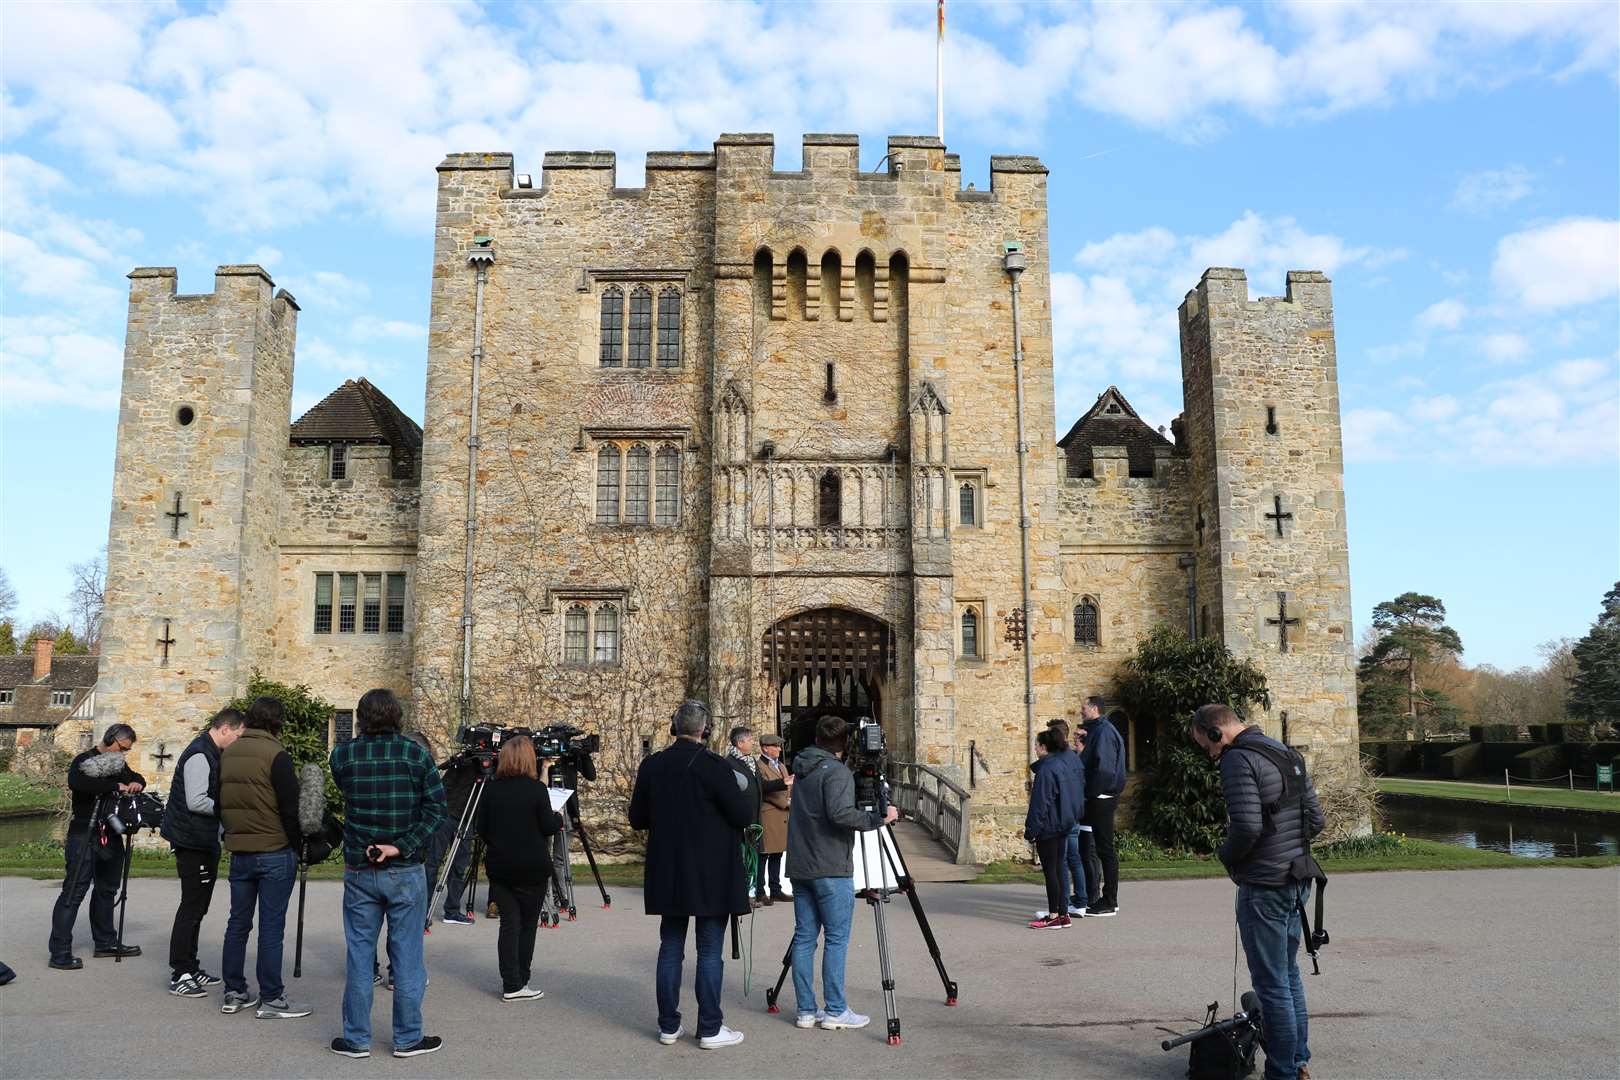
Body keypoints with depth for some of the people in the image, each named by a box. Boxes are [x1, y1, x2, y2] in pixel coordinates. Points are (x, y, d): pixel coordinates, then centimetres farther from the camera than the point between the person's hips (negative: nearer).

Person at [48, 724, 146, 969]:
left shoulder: (119, 765, 15)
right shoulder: (84, 761, -7)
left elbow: (137, 778, 30)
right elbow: (76, 783, -28)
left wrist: (136, 783, 6)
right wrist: (115, 786, -26)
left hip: (110, 837, 8)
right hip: (85, 836, -8)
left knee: (106, 890, 15)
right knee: (74, 891, -9)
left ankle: (105, 942, 25)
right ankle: (60, 953, -7)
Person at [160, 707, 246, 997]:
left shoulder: (212, 754, 14)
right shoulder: (199, 755, -18)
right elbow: (196, 802, -24)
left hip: (204, 842, 10)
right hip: (193, 842, -10)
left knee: (196, 907, 16)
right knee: (191, 907, -5)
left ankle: (189, 968, 25)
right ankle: (180, 975, 1)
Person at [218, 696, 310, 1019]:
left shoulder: (227, 753, 8)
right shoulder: (275, 755, -14)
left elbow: (221, 802, 15)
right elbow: (290, 808, -13)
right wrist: (297, 846, -2)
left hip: (238, 851, 7)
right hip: (275, 852, -6)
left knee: (238, 922, 14)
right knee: (271, 926, -2)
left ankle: (234, 993, 21)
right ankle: (271, 999, 1)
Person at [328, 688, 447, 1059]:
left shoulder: (342, 756, -3)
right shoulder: (415, 754, -7)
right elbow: (436, 807, -11)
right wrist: (402, 847, -12)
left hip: (359, 869, 2)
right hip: (406, 872, -2)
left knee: (359, 954, 10)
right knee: (407, 955, 6)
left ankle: (356, 1039, 17)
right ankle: (408, 1038, 14)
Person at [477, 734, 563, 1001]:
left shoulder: (491, 789, 0)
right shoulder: (536, 788, -12)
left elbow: (482, 829, 5)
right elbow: (548, 827, -9)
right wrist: (558, 818, 11)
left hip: (499, 866, 4)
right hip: (531, 868, -3)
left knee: (509, 924, 7)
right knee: (527, 924, 8)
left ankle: (511, 984, 6)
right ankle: (517, 984, 11)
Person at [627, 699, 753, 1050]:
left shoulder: (651, 766, 0)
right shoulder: (714, 766, -15)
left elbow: (637, 819, 9)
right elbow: (744, 816, -12)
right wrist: (740, 794, 7)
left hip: (667, 874, 5)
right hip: (711, 876, -5)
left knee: (670, 948, 12)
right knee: (710, 951, 2)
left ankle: (668, 1026, 18)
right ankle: (710, 1029, 7)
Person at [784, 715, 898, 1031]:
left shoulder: (801, 769, 14)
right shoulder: (837, 771, -10)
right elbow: (840, 813, -23)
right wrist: (878, 817, -14)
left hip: (799, 867, 7)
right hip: (831, 869, -7)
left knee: (804, 937, 8)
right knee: (836, 939, 0)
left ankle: (806, 1010, 10)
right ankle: (835, 1011, 2)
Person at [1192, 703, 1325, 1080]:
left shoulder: (1239, 760, -17)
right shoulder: (1287, 753, 11)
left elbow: (1247, 826, -25)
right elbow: (1316, 819, 12)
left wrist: (1226, 855, -7)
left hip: (1264, 888, -9)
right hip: (1297, 882, 9)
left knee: (1271, 984, 0)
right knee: (1289, 975, 20)